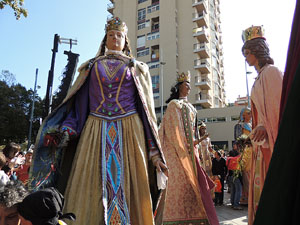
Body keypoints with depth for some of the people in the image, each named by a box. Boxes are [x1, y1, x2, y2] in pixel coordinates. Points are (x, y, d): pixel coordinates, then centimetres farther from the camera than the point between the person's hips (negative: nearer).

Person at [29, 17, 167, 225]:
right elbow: (78, 106, 12)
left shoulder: (137, 68, 15)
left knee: (128, 190, -2)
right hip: (95, 132, 1)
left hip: (129, 132, -1)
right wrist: (66, 130, -7)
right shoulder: (91, 67, 18)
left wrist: (154, 152, 0)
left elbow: (147, 110, 8)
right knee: (91, 191, -1)